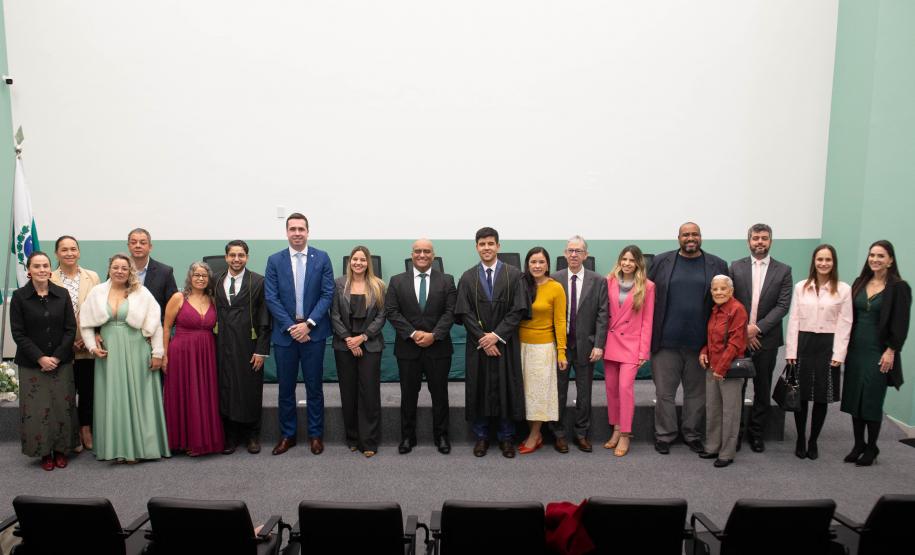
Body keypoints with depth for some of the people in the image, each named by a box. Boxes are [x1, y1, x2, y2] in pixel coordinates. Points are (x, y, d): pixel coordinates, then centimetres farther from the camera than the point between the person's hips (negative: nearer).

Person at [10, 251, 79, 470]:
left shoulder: (62, 294, 1)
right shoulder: (19, 296, -3)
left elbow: (71, 329, 0)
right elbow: (18, 333, -4)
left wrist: (57, 357, -9)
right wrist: (41, 358, -12)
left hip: (61, 362, 1)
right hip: (32, 364, -1)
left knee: (63, 407, 4)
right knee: (37, 409, 3)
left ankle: (61, 450, 20)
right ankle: (44, 452, 19)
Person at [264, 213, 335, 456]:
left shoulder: (322, 258, 0)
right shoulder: (275, 260, 3)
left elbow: (327, 294, -4)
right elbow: (271, 298, -2)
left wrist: (308, 323, -12)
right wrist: (291, 326, -11)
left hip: (313, 331, -1)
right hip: (284, 332, 1)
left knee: (314, 386, 7)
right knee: (286, 387, 9)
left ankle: (316, 434, 19)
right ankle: (287, 435, 23)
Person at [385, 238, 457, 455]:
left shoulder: (446, 281, 3)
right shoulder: (397, 281, 4)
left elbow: (450, 312, -4)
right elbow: (391, 312, -3)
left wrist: (434, 335, -16)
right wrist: (413, 333, -14)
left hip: (438, 347, 0)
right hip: (408, 348, 0)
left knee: (440, 394, 8)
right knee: (408, 395, 9)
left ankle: (441, 436, 21)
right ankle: (407, 437, 21)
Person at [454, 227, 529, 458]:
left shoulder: (514, 274, -1)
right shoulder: (467, 278, 3)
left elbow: (518, 310, -6)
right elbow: (464, 313, -2)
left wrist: (496, 335, -14)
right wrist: (483, 338, -12)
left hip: (506, 343, -1)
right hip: (477, 344, 1)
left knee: (507, 389, 5)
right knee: (479, 389, 6)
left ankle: (506, 438, 19)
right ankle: (481, 437, 20)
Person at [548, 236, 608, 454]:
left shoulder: (598, 281, 0)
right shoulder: (554, 279, -1)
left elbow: (602, 315, -3)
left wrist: (598, 345, -10)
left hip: (586, 345, 1)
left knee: (584, 392, 10)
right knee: (559, 391, 8)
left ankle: (581, 433, 24)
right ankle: (559, 434, 21)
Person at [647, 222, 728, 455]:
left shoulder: (717, 265, 4)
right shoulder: (661, 261, 3)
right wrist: (649, 333, 0)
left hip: (700, 341, 1)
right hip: (666, 340, -1)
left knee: (697, 392, 12)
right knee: (664, 391, 6)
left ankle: (693, 435, 27)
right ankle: (664, 435, 19)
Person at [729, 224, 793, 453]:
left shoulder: (783, 270, 2)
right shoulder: (736, 267, 2)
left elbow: (782, 306, -5)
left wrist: (758, 328, -15)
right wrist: (743, 330, -10)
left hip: (766, 339, 0)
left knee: (762, 390, 10)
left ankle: (756, 434, 23)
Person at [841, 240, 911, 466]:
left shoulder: (899, 287, -6)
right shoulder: (859, 283, 8)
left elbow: (900, 324, -8)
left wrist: (891, 351, -13)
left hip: (878, 353, -5)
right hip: (855, 350, 5)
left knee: (872, 401, 2)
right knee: (854, 399, 8)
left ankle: (871, 448, 18)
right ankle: (858, 445, 21)